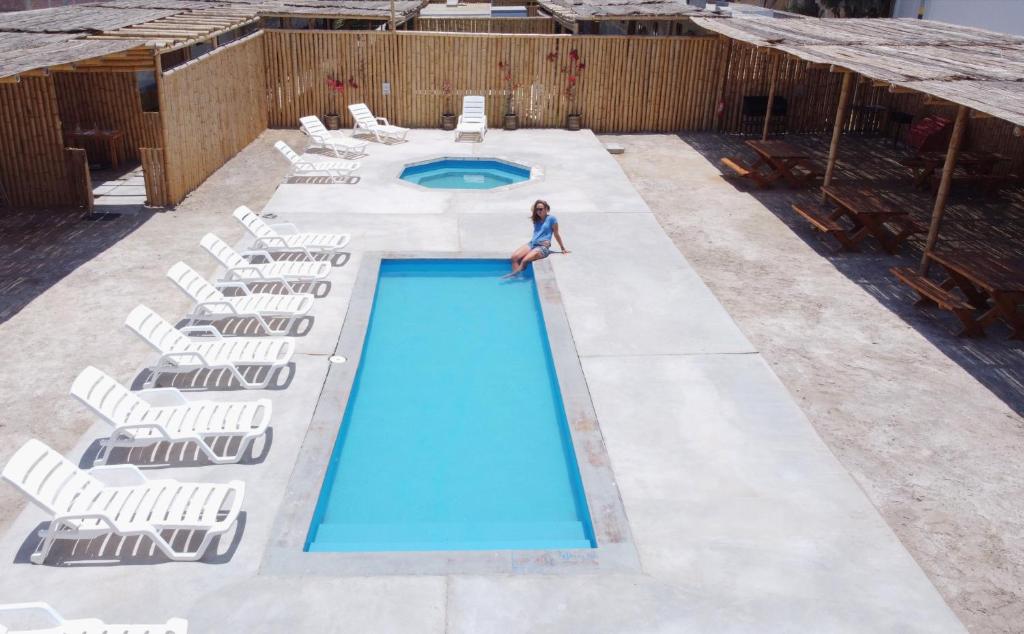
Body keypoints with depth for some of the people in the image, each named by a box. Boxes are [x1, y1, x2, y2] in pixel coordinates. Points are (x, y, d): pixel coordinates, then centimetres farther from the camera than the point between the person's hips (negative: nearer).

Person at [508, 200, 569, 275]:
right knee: (514, 257, -20)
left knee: (525, 260, -30)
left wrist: (563, 249, 11)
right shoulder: (536, 219, 18)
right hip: (531, 243, 7)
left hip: (543, 246, -7)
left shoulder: (551, 218, 0)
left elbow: (556, 234, 6)